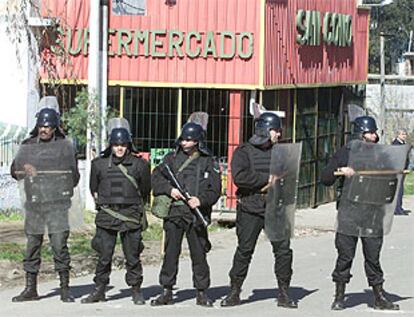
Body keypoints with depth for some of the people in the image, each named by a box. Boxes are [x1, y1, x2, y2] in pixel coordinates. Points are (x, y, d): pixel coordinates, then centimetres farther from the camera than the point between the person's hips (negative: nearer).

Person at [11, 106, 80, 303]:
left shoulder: (64, 147, 3)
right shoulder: (28, 147, 10)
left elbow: (74, 175, 11)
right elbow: (14, 171, 16)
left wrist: (63, 191, 5)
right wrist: (24, 168, -4)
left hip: (57, 205, -3)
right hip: (33, 205, 3)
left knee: (59, 245, -8)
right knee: (32, 246, 7)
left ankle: (65, 289, -1)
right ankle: (30, 288, 15)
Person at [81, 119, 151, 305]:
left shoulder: (139, 164, 2)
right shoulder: (99, 164, 6)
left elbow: (145, 190, 13)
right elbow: (94, 188, 20)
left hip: (131, 217, -1)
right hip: (106, 217, 1)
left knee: (132, 256, 3)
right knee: (104, 256, 2)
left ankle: (136, 291, 12)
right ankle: (99, 290, 10)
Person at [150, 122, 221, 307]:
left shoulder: (207, 162, 8)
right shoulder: (172, 158, 11)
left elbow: (215, 189, 3)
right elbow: (156, 178, 7)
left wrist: (201, 200, -14)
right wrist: (169, 189, -9)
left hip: (197, 214, -1)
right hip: (174, 213, 1)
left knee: (199, 254, 3)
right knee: (170, 253, 3)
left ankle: (202, 293, 11)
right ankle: (167, 292, 9)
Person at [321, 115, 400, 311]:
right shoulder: (345, 153, 2)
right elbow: (325, 178, -1)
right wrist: (340, 170, -18)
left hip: (373, 213, 3)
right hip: (349, 212, -3)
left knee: (373, 255, 6)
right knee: (345, 255, 0)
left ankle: (379, 298, 13)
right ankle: (339, 296, 10)